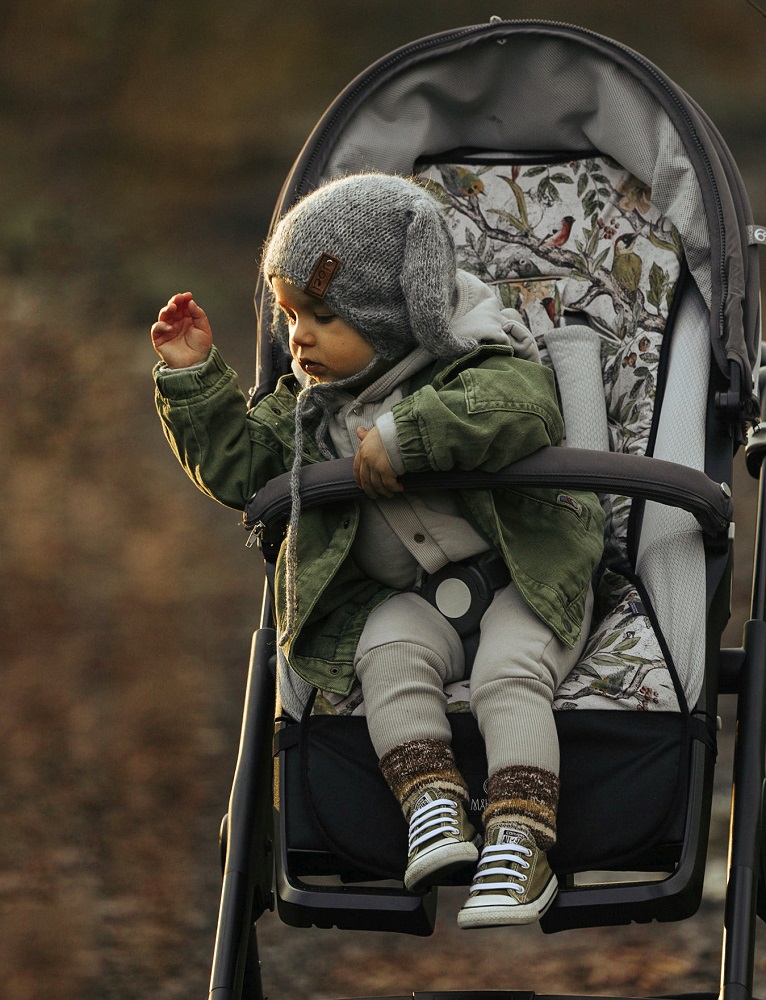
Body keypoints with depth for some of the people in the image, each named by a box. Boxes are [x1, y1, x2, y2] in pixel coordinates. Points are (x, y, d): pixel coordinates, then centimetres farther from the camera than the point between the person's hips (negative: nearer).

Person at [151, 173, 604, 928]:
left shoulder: (477, 368, -12)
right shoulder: (311, 407, 8)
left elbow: (520, 408, -34)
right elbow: (239, 466, 13)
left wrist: (402, 435, -36)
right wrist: (194, 378, 2)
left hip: (523, 582, -4)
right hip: (403, 598, 4)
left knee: (508, 670, -30)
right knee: (389, 654, -28)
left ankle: (520, 842, -36)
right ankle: (431, 805, -34)